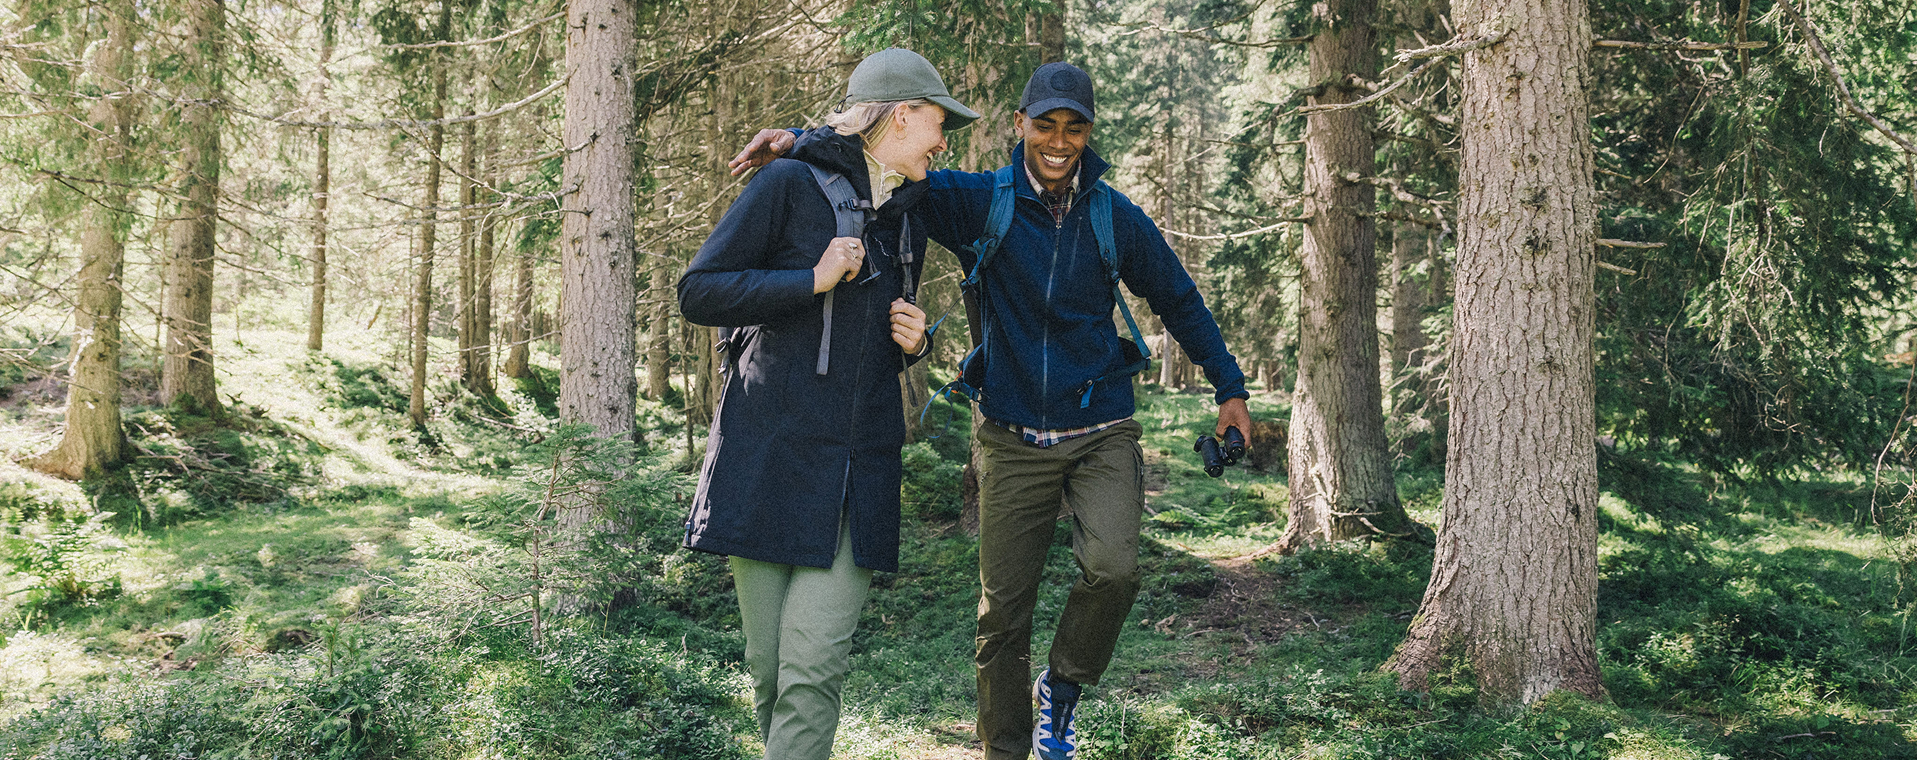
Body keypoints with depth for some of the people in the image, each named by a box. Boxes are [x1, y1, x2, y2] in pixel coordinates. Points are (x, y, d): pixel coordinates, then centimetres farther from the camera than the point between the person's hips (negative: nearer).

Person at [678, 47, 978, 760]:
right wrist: (812, 280, -13)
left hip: (859, 471, 4)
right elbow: (698, 292, -6)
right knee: (769, 668, 1)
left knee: (813, 668, -9)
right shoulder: (790, 183, -1)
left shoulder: (907, 221, 19)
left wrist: (912, 341, 9)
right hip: (769, 455, -4)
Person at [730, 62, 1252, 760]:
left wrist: (1229, 385, 16)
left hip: (1101, 433, 0)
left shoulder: (1117, 219, 0)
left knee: (1113, 568, -23)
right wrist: (799, 142, -22)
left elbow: (1180, 302, 13)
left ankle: (1061, 688, 6)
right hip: (1013, 439, 0)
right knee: (1002, 610, 4)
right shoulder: (978, 203, -4)